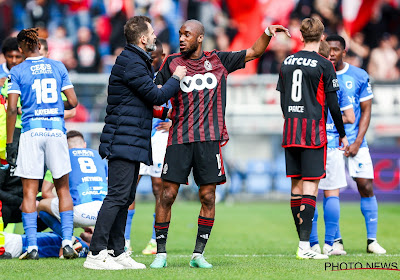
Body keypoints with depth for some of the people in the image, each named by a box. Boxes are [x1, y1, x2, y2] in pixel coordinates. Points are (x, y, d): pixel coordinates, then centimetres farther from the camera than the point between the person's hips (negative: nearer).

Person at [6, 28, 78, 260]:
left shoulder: (18, 71, 1)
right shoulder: (58, 67, 8)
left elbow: (12, 109, -5)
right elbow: (73, 102, 6)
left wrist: (9, 144, -2)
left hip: (31, 132, -2)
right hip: (57, 130, 2)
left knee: (30, 191, 3)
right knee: (63, 188, 11)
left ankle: (32, 246, -3)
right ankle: (67, 242, 3)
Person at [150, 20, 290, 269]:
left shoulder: (219, 61, 11)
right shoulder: (172, 63, 7)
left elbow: (254, 52, 20)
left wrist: (268, 34, 5)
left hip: (209, 139, 1)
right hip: (179, 138, -1)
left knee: (208, 197, 0)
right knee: (168, 194, -5)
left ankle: (199, 254, 9)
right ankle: (161, 253, 4)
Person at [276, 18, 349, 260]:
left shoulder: (287, 62, 8)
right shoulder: (323, 64, -8)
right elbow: (333, 104, -7)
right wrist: (342, 135, 3)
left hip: (291, 128, 6)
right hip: (314, 128, -6)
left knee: (296, 185, 9)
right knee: (310, 186, -7)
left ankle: (303, 242, 14)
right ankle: (305, 247, -13)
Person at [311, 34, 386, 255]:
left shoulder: (359, 77, 4)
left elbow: (366, 110, 5)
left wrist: (357, 141, -4)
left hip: (355, 140, 1)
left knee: (366, 187, -5)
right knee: (331, 191, -5)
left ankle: (372, 239, 3)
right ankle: (334, 241, 4)